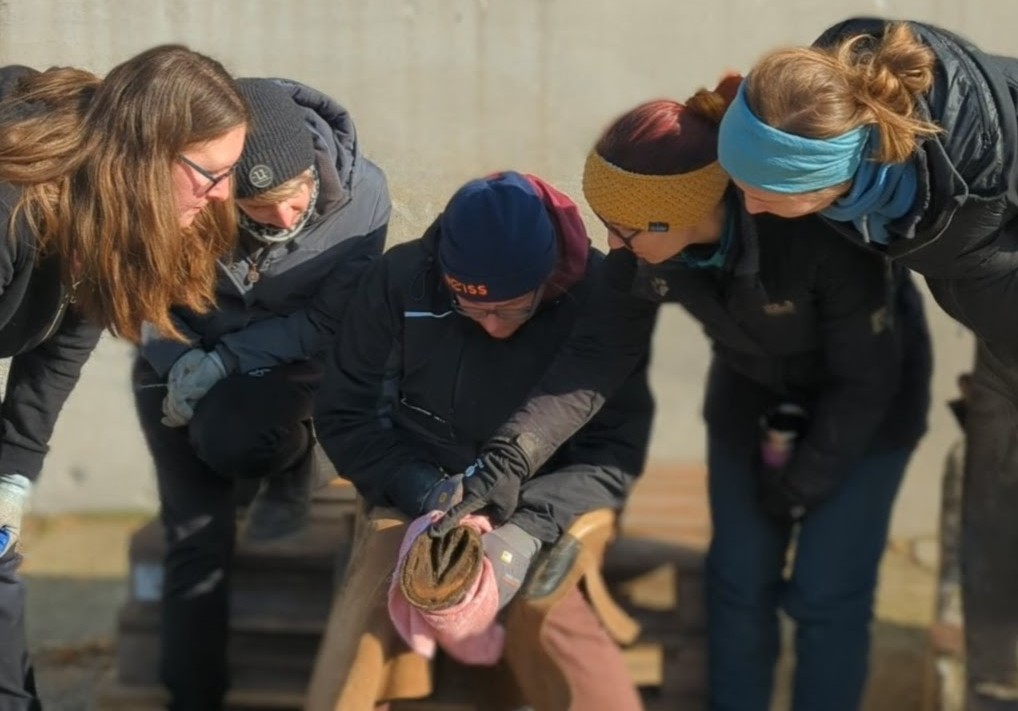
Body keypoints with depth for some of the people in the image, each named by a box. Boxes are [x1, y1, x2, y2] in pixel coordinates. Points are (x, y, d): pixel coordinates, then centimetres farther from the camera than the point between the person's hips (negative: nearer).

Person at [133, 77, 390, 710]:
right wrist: (182, 361, -21)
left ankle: (292, 462, 2)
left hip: (285, 357, -1)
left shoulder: (361, 194, -28)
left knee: (226, 437, -33)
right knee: (196, 535, -11)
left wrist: (224, 361, -26)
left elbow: (329, 324, -17)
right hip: (178, 355, 1)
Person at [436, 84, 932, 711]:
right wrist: (504, 461, -30)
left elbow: (868, 377, -25)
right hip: (756, 390, 4)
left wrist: (802, 482, -12)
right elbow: (599, 355, -20)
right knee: (739, 578, 8)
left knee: (825, 593, -2)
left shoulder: (816, 228, -38)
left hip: (863, 399, -4)